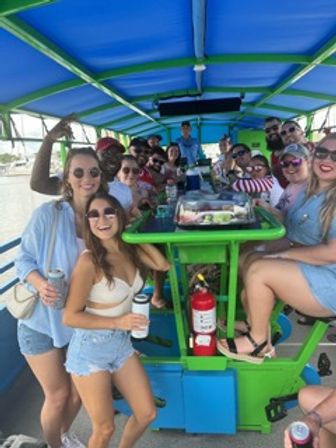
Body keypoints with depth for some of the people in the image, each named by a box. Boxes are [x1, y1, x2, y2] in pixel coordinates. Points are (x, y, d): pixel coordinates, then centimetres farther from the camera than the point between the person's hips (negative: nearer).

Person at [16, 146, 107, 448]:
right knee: (57, 395, 10)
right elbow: (23, 259, -12)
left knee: (79, 390, 20)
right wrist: (41, 284, -30)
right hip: (42, 319, -4)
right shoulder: (48, 213, -19)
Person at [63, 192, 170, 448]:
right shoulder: (89, 261, -22)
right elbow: (70, 316, -17)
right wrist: (117, 322, -24)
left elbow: (164, 265, 2)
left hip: (122, 343, 6)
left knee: (147, 414, 17)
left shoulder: (130, 250, -5)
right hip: (90, 349, -6)